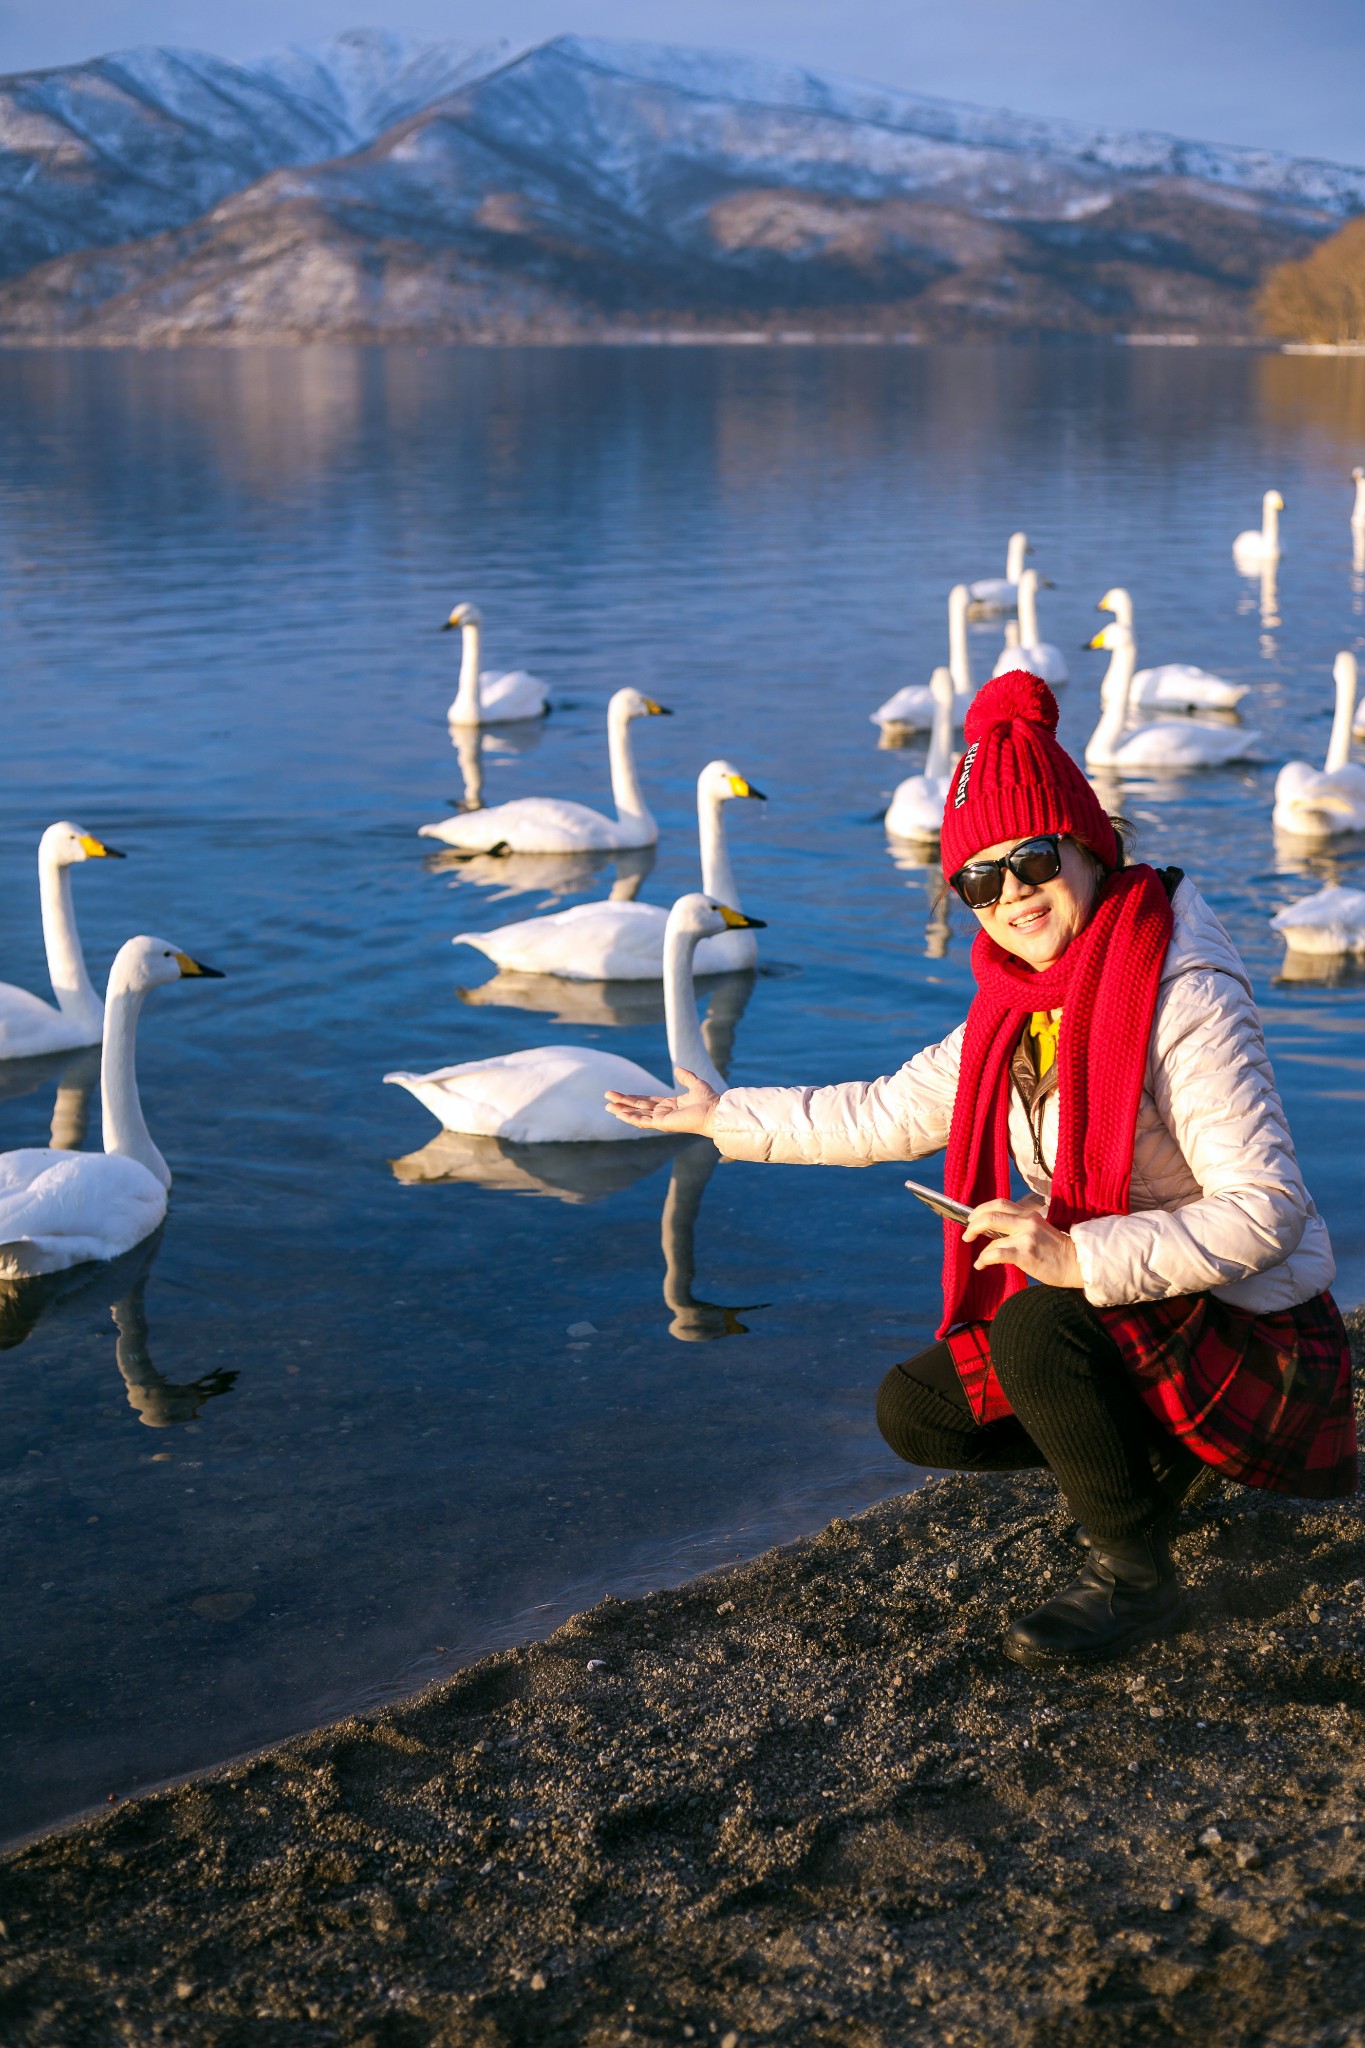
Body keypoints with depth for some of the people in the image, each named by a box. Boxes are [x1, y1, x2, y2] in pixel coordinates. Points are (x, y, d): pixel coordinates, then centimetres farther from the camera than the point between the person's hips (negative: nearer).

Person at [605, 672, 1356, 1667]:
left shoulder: (1182, 998, -24)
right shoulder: (1020, 1005, 2)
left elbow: (1267, 1209, -30)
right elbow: (889, 1113, 15)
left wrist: (1078, 1259, -37)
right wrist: (725, 1117, 20)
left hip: (1256, 1346, -9)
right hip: (1116, 1320, 9)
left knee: (1031, 1328, -32)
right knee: (915, 1411, 6)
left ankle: (1133, 1575, -10)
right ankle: (1161, 1457, 16)